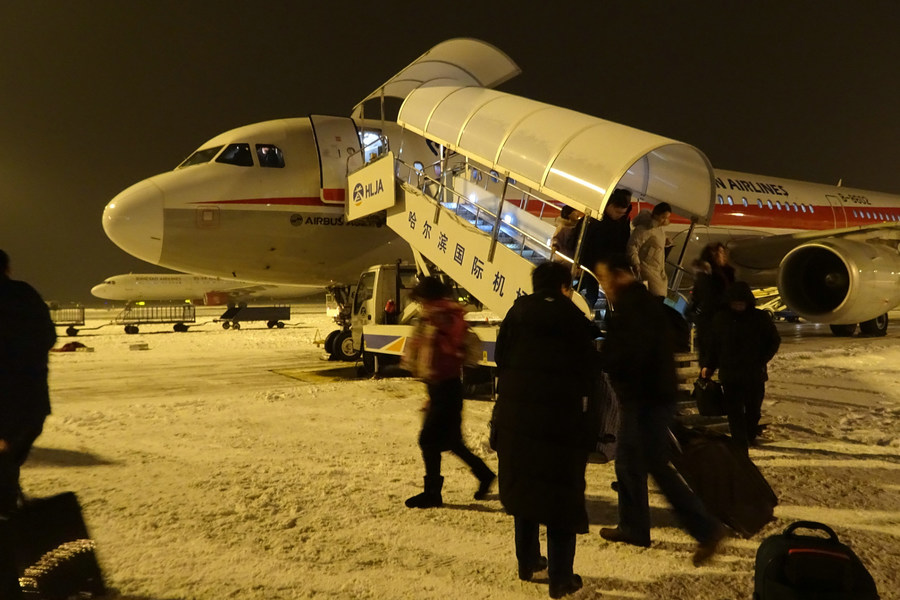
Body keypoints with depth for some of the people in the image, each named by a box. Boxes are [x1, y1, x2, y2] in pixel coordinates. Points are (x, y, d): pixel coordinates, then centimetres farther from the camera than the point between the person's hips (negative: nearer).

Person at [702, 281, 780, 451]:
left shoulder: (760, 318, -2)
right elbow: (714, 345, 10)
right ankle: (741, 447, 2)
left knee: (753, 409, 14)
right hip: (729, 375, 0)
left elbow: (774, 340, 8)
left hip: (754, 375, 0)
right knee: (734, 412, -3)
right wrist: (708, 365, -1)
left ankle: (750, 436, 40)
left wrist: (761, 361, -5)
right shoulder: (721, 319, 3)